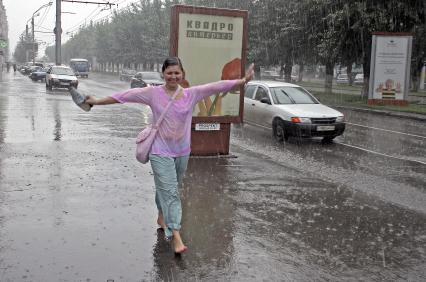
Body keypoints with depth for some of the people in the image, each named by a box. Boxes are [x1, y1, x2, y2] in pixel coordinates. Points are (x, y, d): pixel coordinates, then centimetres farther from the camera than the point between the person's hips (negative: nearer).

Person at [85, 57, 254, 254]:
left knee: (170, 189, 20)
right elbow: (126, 96, -6)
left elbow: (217, 87, -5)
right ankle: (176, 236, -9)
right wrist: (97, 101, -5)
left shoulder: (192, 94, -1)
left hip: (182, 152, 4)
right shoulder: (153, 93, -7)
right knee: (170, 192, -9)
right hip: (161, 152, -3)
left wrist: (243, 80, -10)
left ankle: (162, 216, 45)